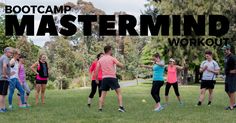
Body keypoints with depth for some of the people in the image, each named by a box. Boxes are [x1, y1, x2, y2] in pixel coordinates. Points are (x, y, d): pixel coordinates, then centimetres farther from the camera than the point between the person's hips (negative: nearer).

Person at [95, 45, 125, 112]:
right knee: (119, 92, 2)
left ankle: (100, 108, 3)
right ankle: (121, 107, -8)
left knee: (103, 95, 9)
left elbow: (96, 70, 7)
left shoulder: (100, 60, 11)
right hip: (112, 77, -4)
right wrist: (122, 66, 18)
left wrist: (96, 79, 15)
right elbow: (121, 65, -5)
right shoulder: (112, 58, -2)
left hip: (104, 78, 4)